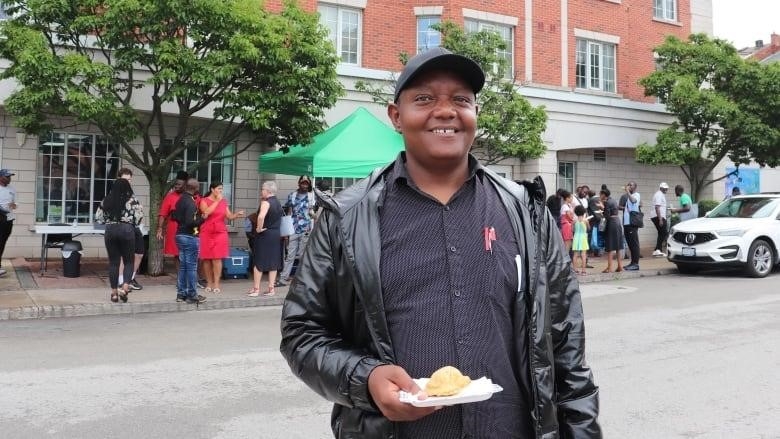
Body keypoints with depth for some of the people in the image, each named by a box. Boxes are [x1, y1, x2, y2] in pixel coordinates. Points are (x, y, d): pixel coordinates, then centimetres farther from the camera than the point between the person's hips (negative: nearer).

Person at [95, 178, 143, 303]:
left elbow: (98, 218, 8)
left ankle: (114, 292, 11)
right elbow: (139, 216, -8)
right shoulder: (132, 199, -2)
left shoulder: (106, 200, 7)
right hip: (127, 230, -3)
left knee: (113, 262, 9)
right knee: (128, 261, 8)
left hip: (110, 231, 3)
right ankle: (125, 287, -10)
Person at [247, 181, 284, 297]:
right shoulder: (278, 203, 11)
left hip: (264, 234, -7)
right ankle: (271, 288, 10)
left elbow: (261, 216, -31)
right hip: (276, 234, 7)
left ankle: (256, 289, 4)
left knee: (258, 262, 1)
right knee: (273, 262, 9)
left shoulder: (266, 202, -15)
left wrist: (259, 229, -20)